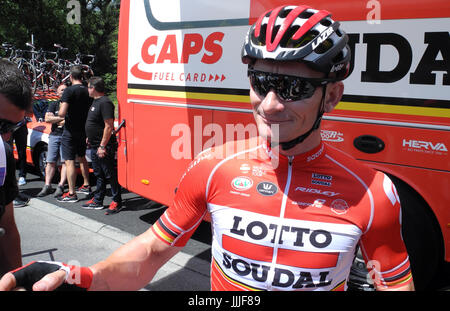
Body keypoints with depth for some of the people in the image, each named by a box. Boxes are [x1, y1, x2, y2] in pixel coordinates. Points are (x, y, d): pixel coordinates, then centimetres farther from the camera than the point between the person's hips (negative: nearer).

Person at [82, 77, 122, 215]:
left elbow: (109, 126, -23)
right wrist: (90, 138, 23)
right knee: (99, 175, 16)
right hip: (95, 146, 10)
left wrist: (102, 146, -24)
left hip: (104, 147, -10)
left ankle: (117, 202, 7)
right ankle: (97, 201, 26)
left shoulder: (105, 103, -18)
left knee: (110, 175, -2)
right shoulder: (96, 101, 14)